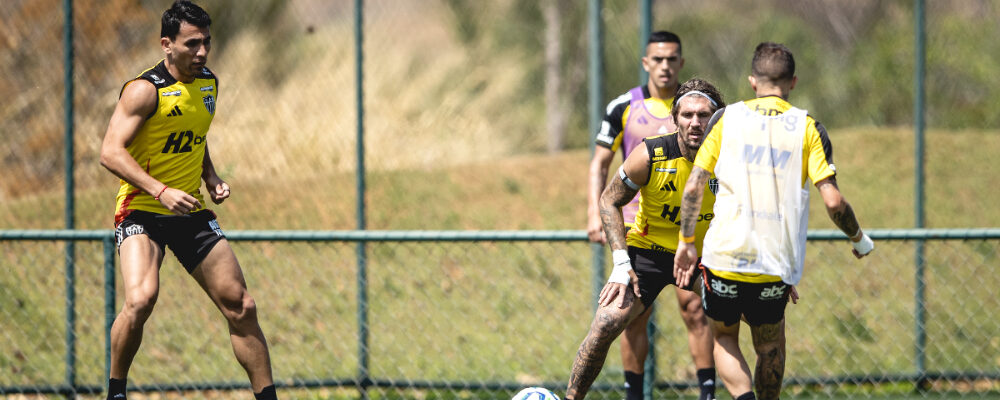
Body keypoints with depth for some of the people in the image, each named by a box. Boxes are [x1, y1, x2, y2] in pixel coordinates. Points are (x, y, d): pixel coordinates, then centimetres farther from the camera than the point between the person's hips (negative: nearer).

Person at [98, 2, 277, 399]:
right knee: (141, 298, -29)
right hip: (141, 212, -7)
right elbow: (111, 151, -23)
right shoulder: (145, 90, -16)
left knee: (241, 306, 1)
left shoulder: (208, 83, 8)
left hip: (192, 213, 7)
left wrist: (212, 179, 6)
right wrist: (162, 192, -33)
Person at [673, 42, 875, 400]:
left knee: (724, 339, 19)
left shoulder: (727, 118, 4)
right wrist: (859, 239, 14)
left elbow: (693, 187, 2)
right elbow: (833, 201, -4)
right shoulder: (807, 128, 2)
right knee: (770, 347, 23)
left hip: (725, 257, 0)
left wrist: (686, 243, 14)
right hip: (777, 264, 0)